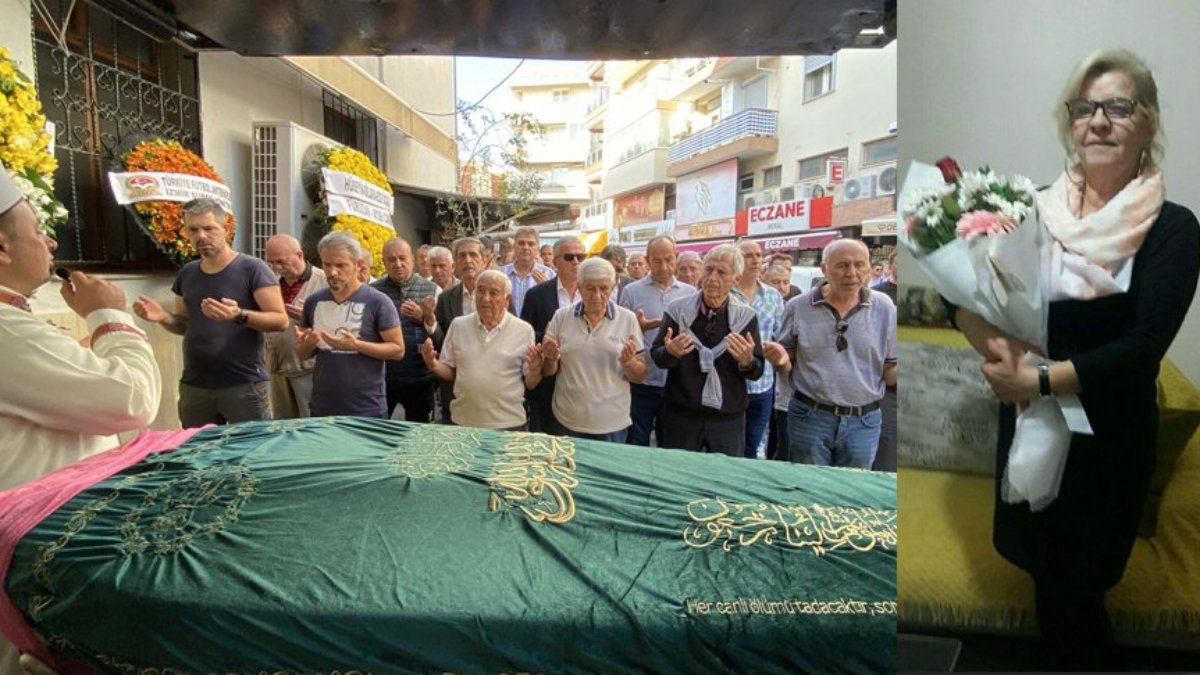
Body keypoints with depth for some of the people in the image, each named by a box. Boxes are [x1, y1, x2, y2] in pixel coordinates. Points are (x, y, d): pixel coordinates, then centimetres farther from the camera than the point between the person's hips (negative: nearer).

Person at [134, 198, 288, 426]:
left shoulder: (252, 268, -8)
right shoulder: (187, 273, 12)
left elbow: (281, 320, -12)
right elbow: (185, 324, 21)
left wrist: (239, 315, -28)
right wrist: (163, 317, 0)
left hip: (245, 386, -6)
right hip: (193, 387, 6)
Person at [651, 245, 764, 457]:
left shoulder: (746, 316, -4)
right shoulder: (678, 309, -5)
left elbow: (757, 372, 0)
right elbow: (656, 356, 0)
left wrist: (747, 361, -23)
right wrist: (670, 352, -22)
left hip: (728, 419, 0)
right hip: (680, 415, 0)